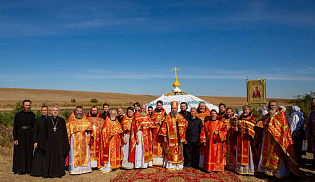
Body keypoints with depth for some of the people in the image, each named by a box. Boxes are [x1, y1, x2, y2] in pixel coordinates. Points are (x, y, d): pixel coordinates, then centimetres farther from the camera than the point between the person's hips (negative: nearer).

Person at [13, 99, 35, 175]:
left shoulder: (32, 114, 7)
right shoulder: (18, 115, -1)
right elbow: (15, 127, -2)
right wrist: (15, 138, -9)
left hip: (30, 136, 2)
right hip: (20, 136, -2)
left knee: (29, 153, 5)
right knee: (20, 153, 2)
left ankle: (28, 168, 14)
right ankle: (20, 169, 12)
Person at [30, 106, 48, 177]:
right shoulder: (37, 120, 4)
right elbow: (35, 132, 2)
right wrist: (35, 141, -6)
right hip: (40, 141, -1)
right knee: (38, 156, -1)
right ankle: (37, 171, 9)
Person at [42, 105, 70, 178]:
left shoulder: (62, 120, 5)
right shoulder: (47, 119, 7)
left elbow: (65, 132, 5)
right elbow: (45, 131, 7)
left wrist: (65, 143, 1)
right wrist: (46, 140, 0)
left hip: (59, 141, 0)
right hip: (50, 141, 0)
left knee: (60, 157, 3)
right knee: (50, 156, 4)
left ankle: (59, 172, 13)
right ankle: (50, 172, 13)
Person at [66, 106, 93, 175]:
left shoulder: (85, 120, 9)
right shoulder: (71, 120, 3)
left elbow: (88, 130, 9)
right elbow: (67, 130, 3)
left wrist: (88, 139, 2)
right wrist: (68, 140, -4)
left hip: (84, 140, 2)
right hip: (75, 140, -2)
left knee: (84, 154, 6)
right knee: (74, 154, -2)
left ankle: (85, 168, 15)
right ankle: (74, 169, 6)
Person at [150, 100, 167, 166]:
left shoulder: (164, 113, 6)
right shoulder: (154, 113, 12)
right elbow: (151, 120, 10)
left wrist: (161, 123, -15)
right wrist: (154, 123, -9)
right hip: (155, 130, 2)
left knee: (161, 144, -5)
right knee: (155, 143, 1)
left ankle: (161, 161, -1)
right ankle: (155, 160, 8)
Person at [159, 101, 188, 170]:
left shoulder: (180, 117, 4)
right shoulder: (167, 117, 1)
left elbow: (186, 123, 14)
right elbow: (164, 127, 1)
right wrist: (164, 137, -4)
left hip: (178, 138, 1)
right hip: (170, 138, -1)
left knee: (178, 151, 4)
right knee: (170, 151, 2)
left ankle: (178, 165, 16)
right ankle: (170, 165, 12)